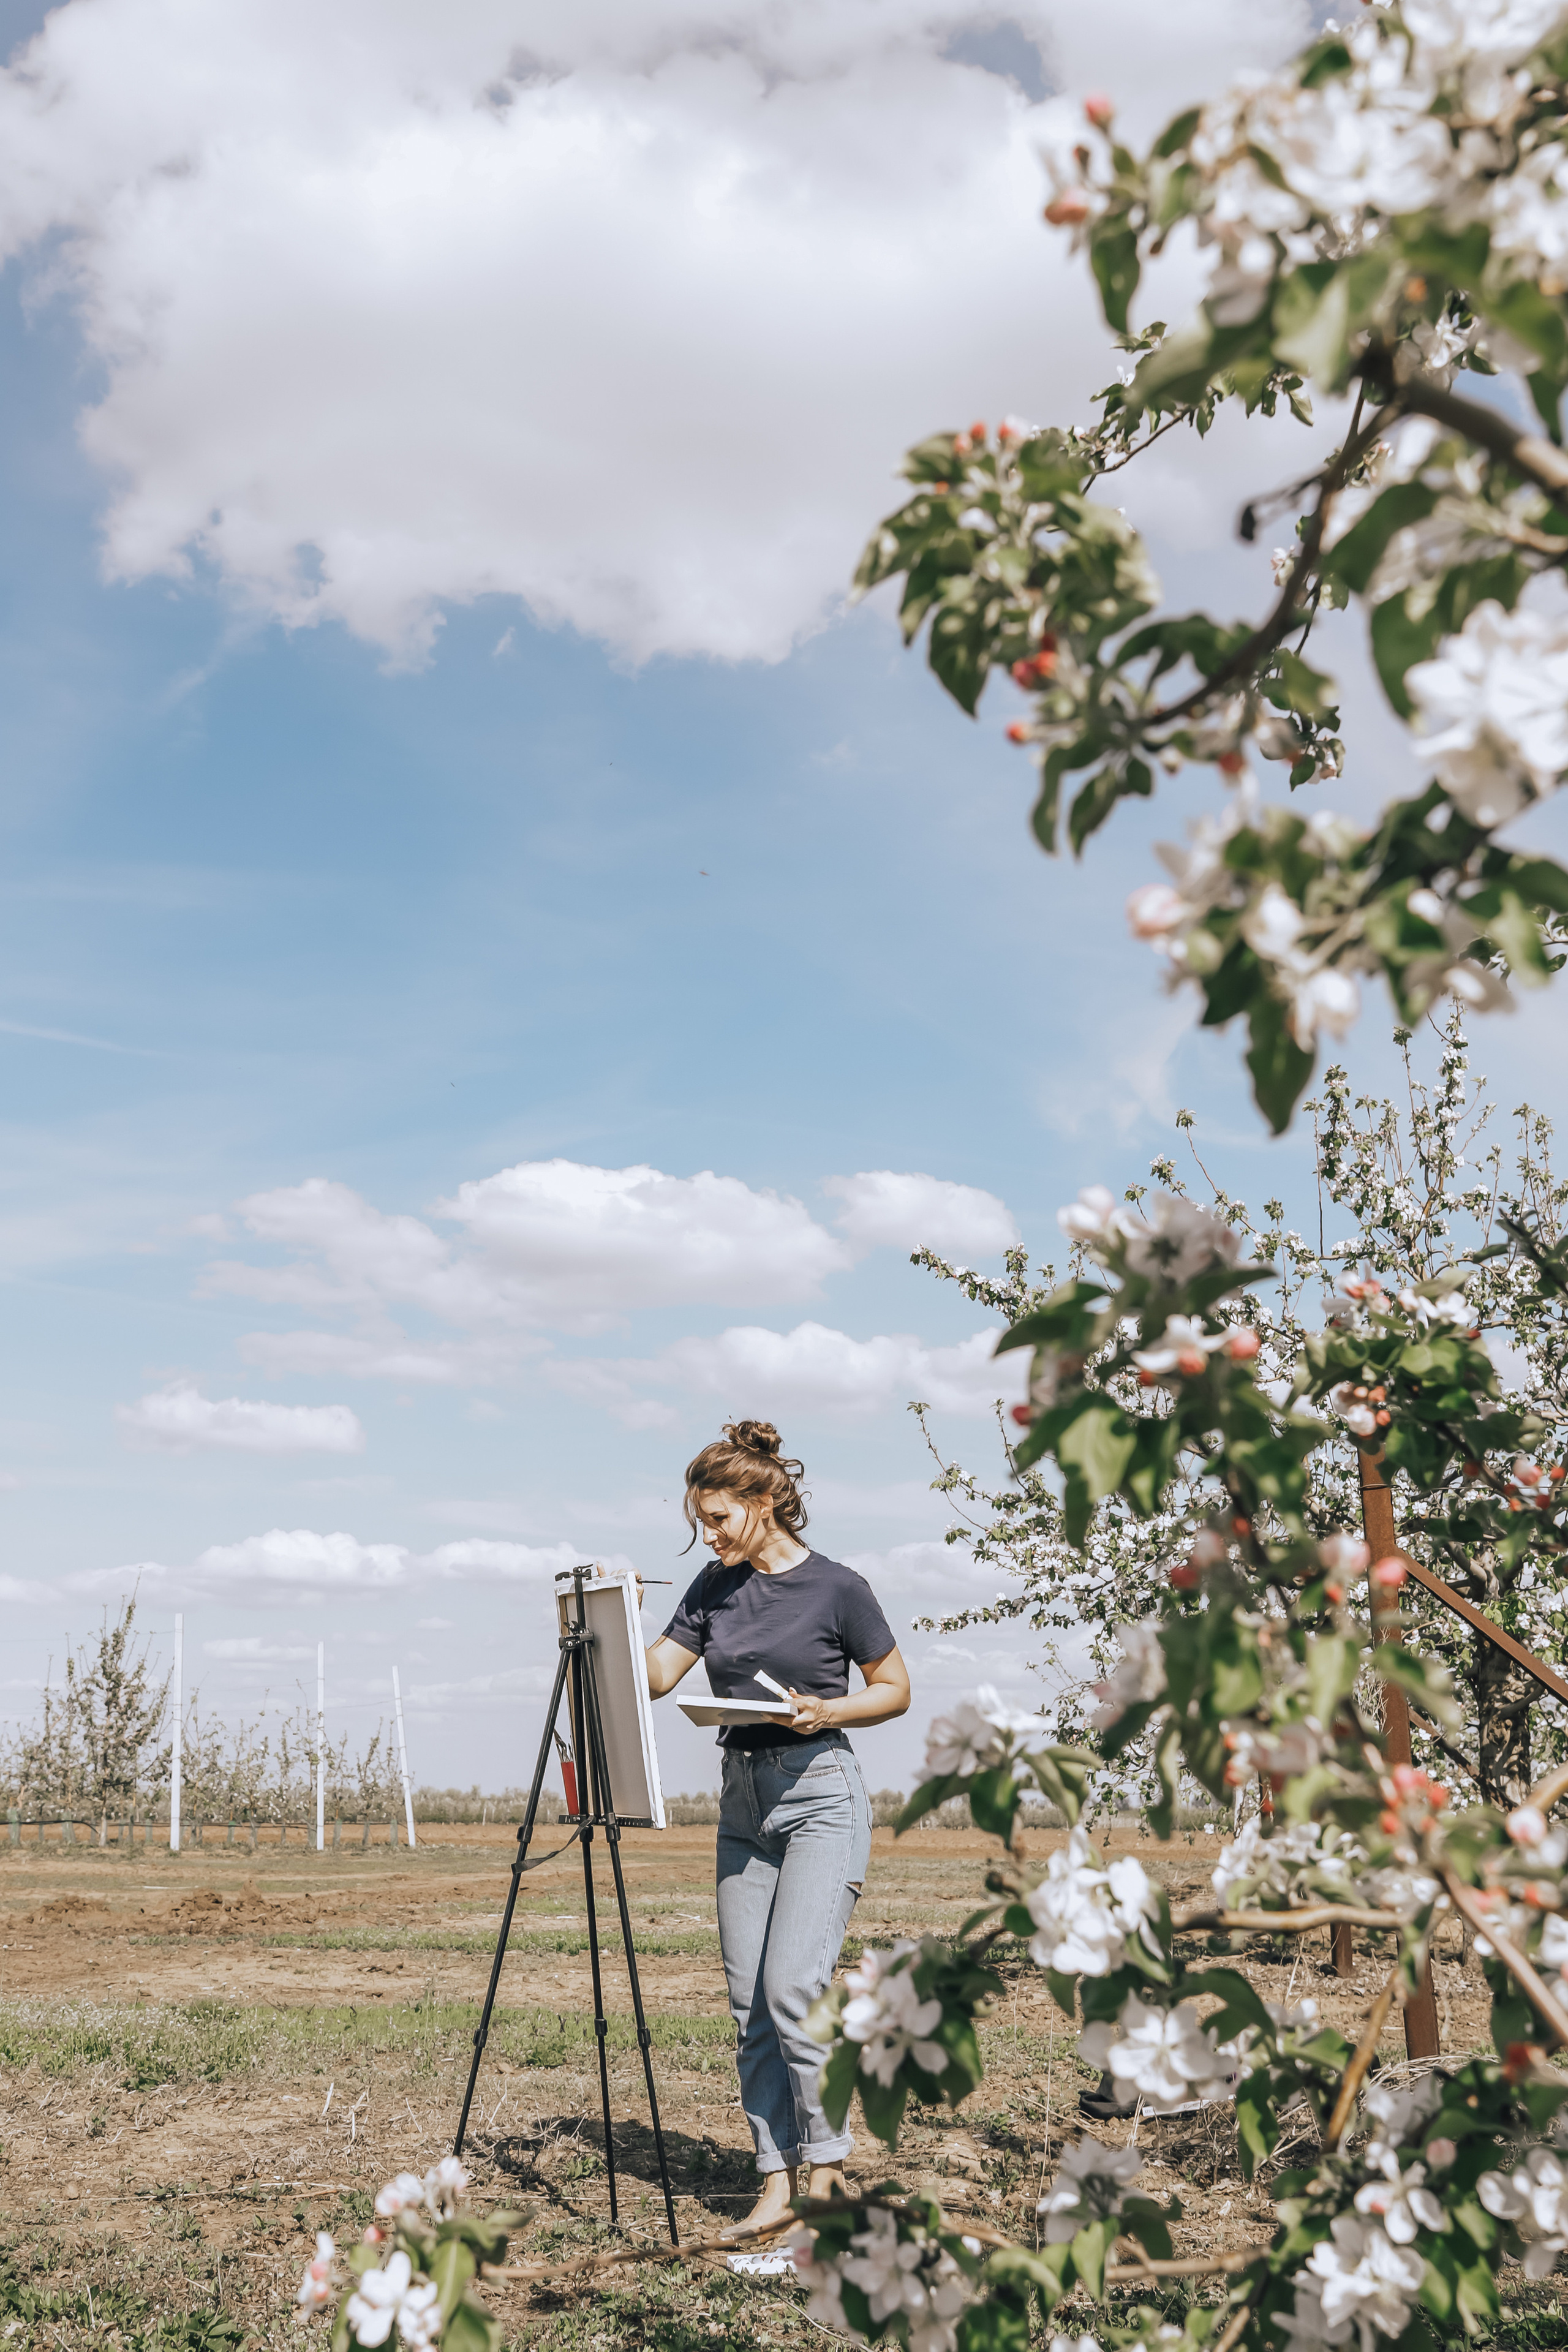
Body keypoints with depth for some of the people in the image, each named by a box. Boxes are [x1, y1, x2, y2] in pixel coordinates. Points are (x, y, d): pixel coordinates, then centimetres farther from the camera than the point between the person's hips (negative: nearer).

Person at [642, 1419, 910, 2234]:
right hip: (743, 1798, 6)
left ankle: (825, 2165, 2)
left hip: (821, 1794, -6)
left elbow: (895, 1690, 1)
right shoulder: (715, 1587, 8)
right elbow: (655, 1674, 7)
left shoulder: (836, 1587, -8)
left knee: (791, 1986, -14)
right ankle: (777, 2179, 12)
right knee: (748, 2004, 4)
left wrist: (826, 1711, -16)